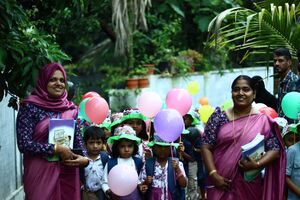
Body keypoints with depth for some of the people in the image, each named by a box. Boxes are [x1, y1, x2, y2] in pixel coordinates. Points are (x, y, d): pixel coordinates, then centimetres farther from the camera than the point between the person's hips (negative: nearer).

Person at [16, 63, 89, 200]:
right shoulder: (30, 107, -5)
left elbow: (78, 139, 12)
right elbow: (24, 144, -12)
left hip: (68, 173, 4)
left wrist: (85, 158, -8)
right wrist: (57, 149, -16)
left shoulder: (71, 109, 9)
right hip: (41, 173, -4)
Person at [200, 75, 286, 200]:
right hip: (221, 183, 0)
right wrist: (213, 174, -12)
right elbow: (206, 147, -1)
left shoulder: (263, 120, 0)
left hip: (249, 185, 0)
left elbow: (275, 150, 0)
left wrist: (257, 164, -17)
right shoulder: (219, 116, 1)